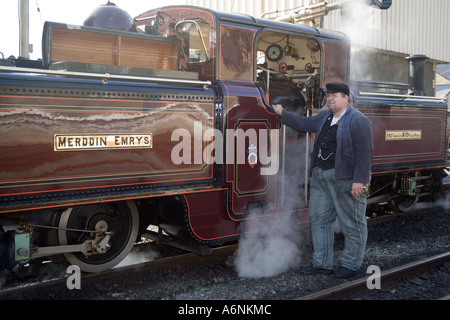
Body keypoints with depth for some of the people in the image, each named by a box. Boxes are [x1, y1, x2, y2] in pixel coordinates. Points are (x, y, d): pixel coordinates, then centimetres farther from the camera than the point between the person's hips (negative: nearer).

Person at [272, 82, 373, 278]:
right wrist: (282, 114, 18)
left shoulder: (358, 121, -12)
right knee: (318, 219, 11)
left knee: (351, 224, 3)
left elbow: (364, 153, -16)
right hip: (320, 176, 8)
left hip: (345, 179, -8)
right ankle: (322, 263, 22)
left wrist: (359, 181, -21)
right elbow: (305, 124, 24)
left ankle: (351, 265, 17)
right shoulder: (325, 116, 13)